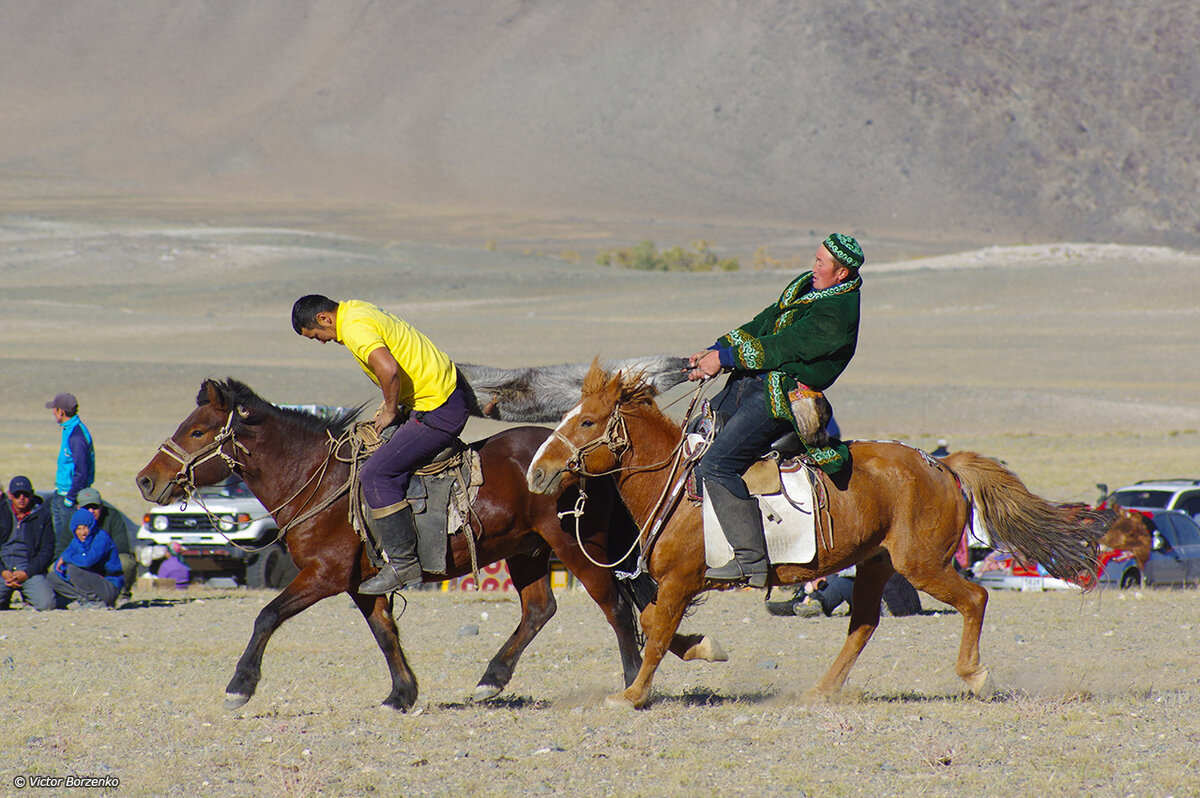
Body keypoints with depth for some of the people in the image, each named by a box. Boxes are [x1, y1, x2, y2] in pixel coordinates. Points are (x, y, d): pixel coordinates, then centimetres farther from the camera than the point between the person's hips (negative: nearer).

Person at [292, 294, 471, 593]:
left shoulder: (355, 328, -18)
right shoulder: (356, 309, 14)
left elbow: (389, 369, -32)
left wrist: (391, 411, -15)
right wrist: (392, 403, 16)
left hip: (438, 411, -11)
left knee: (377, 474, -14)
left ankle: (403, 564, -12)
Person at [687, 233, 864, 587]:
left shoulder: (837, 315, -18)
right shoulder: (805, 285, 13)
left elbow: (781, 347, -20)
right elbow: (762, 325, 17)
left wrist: (724, 358, -14)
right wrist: (714, 351, 7)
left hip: (778, 398, -10)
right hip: (747, 385, 10)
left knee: (716, 467, -23)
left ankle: (751, 561, -23)